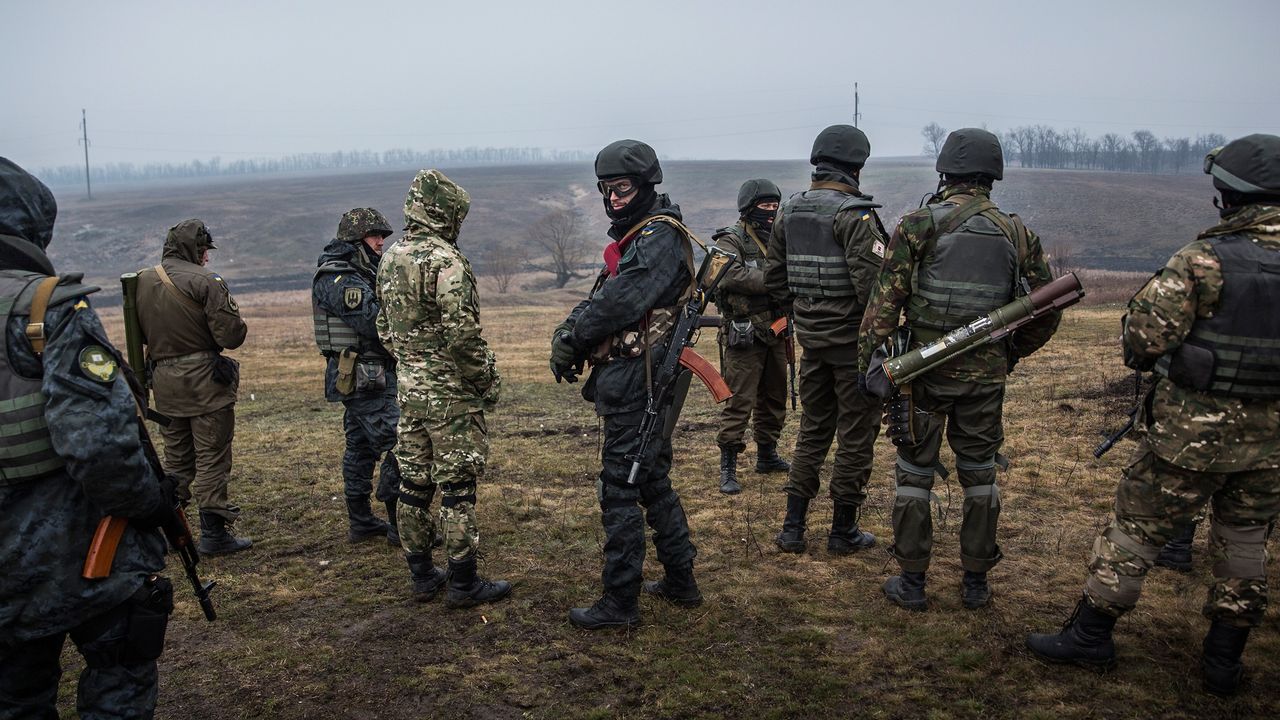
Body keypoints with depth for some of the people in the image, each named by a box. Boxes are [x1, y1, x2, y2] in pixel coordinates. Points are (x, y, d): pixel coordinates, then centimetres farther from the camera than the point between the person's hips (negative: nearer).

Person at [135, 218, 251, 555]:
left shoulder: (142, 281, 4)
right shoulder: (205, 281, -15)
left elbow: (139, 334, 13)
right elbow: (232, 335, -17)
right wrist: (236, 322, 3)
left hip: (164, 382, 6)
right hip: (205, 380, -6)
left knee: (176, 458, 19)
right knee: (211, 458, 2)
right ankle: (213, 533, 5)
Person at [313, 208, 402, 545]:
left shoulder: (358, 274, 16)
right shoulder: (340, 280, -16)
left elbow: (376, 316, 15)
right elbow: (375, 324, -24)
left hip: (358, 378, 11)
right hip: (367, 378, -11)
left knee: (360, 448, 15)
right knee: (399, 446, -8)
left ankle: (360, 523, 25)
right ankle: (401, 526, -2)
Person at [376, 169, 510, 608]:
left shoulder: (389, 260, 10)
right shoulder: (446, 260, -17)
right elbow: (462, 334, -22)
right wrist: (488, 380, -11)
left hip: (408, 390, 8)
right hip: (451, 392, -8)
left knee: (414, 483, 13)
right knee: (458, 487, 0)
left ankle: (421, 576, 23)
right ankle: (463, 583, 8)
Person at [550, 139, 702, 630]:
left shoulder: (660, 239, -15)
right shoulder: (636, 237, 17)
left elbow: (618, 302, -23)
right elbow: (599, 297, 14)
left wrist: (573, 340, -10)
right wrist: (568, 332, -4)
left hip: (634, 386, -10)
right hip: (644, 385, 10)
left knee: (620, 490, -3)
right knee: (654, 483, 18)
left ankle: (620, 602, 7)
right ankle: (681, 581, 30)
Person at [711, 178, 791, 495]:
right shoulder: (730, 241, -9)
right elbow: (732, 276, -26)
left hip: (775, 332, 8)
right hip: (744, 335, -7)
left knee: (774, 398, 16)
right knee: (739, 401, -7)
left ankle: (767, 455, 32)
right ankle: (728, 466, 0)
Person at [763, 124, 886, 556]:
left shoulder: (789, 211, 7)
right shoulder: (854, 213, -15)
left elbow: (774, 278, 12)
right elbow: (871, 282, -21)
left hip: (811, 337, 7)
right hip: (852, 337, -7)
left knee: (813, 429, 17)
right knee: (856, 434, 6)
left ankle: (793, 529, 18)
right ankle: (843, 532, 16)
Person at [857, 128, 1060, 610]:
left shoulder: (919, 224, -7)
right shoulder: (1016, 233, 3)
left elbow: (885, 299, -12)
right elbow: (1048, 308, 8)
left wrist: (867, 359, -7)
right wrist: (1011, 353, 21)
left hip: (923, 370, -3)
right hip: (986, 376, 3)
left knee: (914, 474, 8)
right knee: (980, 475, 15)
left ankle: (911, 582, 15)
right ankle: (976, 583, 24)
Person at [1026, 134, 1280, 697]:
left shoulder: (1205, 260, -16)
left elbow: (1143, 338, -19)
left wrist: (1153, 356, 2)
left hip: (1191, 432, -4)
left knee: (1135, 530, 8)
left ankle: (1090, 637, 18)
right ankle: (1224, 661, 28)